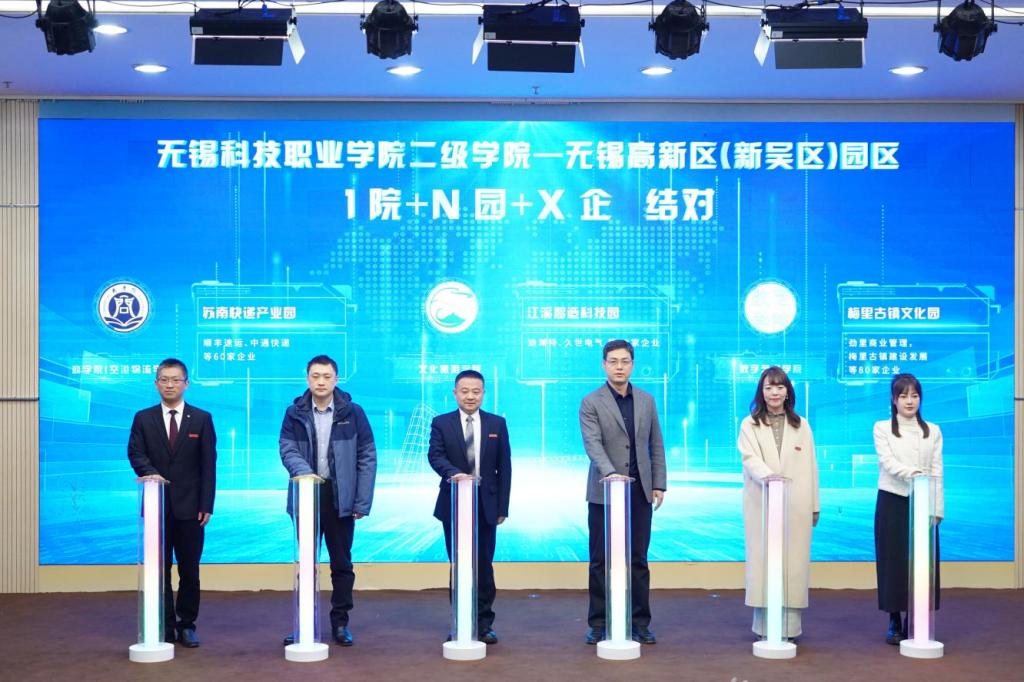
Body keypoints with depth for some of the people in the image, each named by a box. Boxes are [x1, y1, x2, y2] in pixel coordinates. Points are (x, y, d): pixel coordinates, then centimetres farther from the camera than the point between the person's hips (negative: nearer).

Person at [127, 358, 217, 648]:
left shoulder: (202, 419, 4)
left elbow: (208, 465, 1)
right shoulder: (143, 418, 8)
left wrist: (206, 505, -6)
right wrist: (150, 472, -24)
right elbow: (135, 453, -2)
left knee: (189, 569, 4)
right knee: (160, 569, 4)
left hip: (189, 506, -1)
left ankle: (186, 625, 14)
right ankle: (165, 627, 10)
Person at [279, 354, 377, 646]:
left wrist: (363, 502, -7)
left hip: (340, 498, -1)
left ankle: (340, 622, 17)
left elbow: (367, 457, -1)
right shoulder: (294, 413, 3)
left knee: (342, 563, 7)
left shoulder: (352, 413, -1)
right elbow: (287, 448, -5)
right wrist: (303, 471, -27)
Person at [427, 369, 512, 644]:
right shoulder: (441, 423, 3)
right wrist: (453, 473, -31)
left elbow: (504, 467, 6)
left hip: (486, 505, 1)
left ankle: (484, 623, 12)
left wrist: (502, 507, 0)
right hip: (454, 503, 0)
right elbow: (435, 456, -10)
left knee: (483, 565, 3)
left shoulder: (497, 424, 6)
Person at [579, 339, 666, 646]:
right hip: (604, 492, -3)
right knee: (600, 560, 3)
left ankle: (640, 623, 12)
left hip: (639, 492, 3)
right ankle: (598, 624, 10)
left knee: (638, 560, 5)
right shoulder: (591, 403, -2)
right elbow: (593, 444, -15)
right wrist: (611, 473, -30)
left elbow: (656, 446, 12)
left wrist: (659, 485, 5)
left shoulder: (647, 401, 10)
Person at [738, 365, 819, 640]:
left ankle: (789, 625, 0)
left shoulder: (801, 426, 14)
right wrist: (767, 475, -28)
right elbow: (750, 458, -7)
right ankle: (764, 625, -1)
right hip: (761, 504, -1)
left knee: (793, 561, -3)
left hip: (795, 505, 1)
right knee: (762, 559, -4)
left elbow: (810, 466, 12)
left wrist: (814, 506, 8)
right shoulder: (749, 425, 9)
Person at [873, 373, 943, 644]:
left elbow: (937, 471, 6)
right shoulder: (882, 428, 4)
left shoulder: (932, 431, 10)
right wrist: (912, 472, -30)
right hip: (892, 501, -2)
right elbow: (887, 462, -11)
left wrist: (937, 508, -1)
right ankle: (894, 622, 6)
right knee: (893, 560, -1)